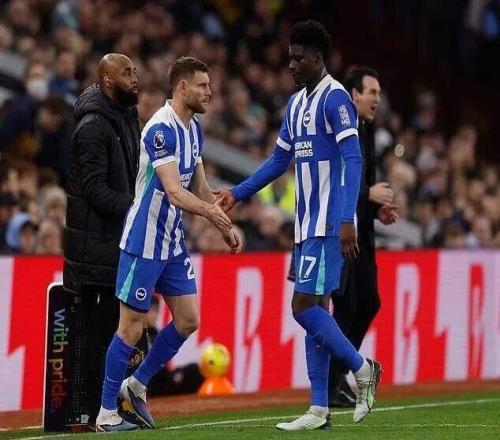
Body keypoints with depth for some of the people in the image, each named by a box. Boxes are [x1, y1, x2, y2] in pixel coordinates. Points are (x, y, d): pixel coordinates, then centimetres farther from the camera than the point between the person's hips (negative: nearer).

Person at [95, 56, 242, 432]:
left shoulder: (194, 128, 10)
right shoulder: (161, 129, -19)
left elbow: (200, 186, 19)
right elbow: (174, 192, -28)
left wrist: (225, 227, 11)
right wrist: (212, 212, -40)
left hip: (173, 241, 9)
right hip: (144, 242, -9)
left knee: (187, 321, 8)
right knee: (132, 327, -4)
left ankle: (137, 385, 24)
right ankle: (107, 415, 5)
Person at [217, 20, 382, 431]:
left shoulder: (335, 98, -11)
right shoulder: (296, 104, 16)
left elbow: (353, 160, -18)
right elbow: (279, 160, 25)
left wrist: (347, 221, -25)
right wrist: (237, 194, 19)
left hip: (329, 225, -9)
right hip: (307, 224, 9)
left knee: (305, 306, -13)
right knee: (314, 309, 7)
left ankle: (362, 368, 4)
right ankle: (319, 410, 8)